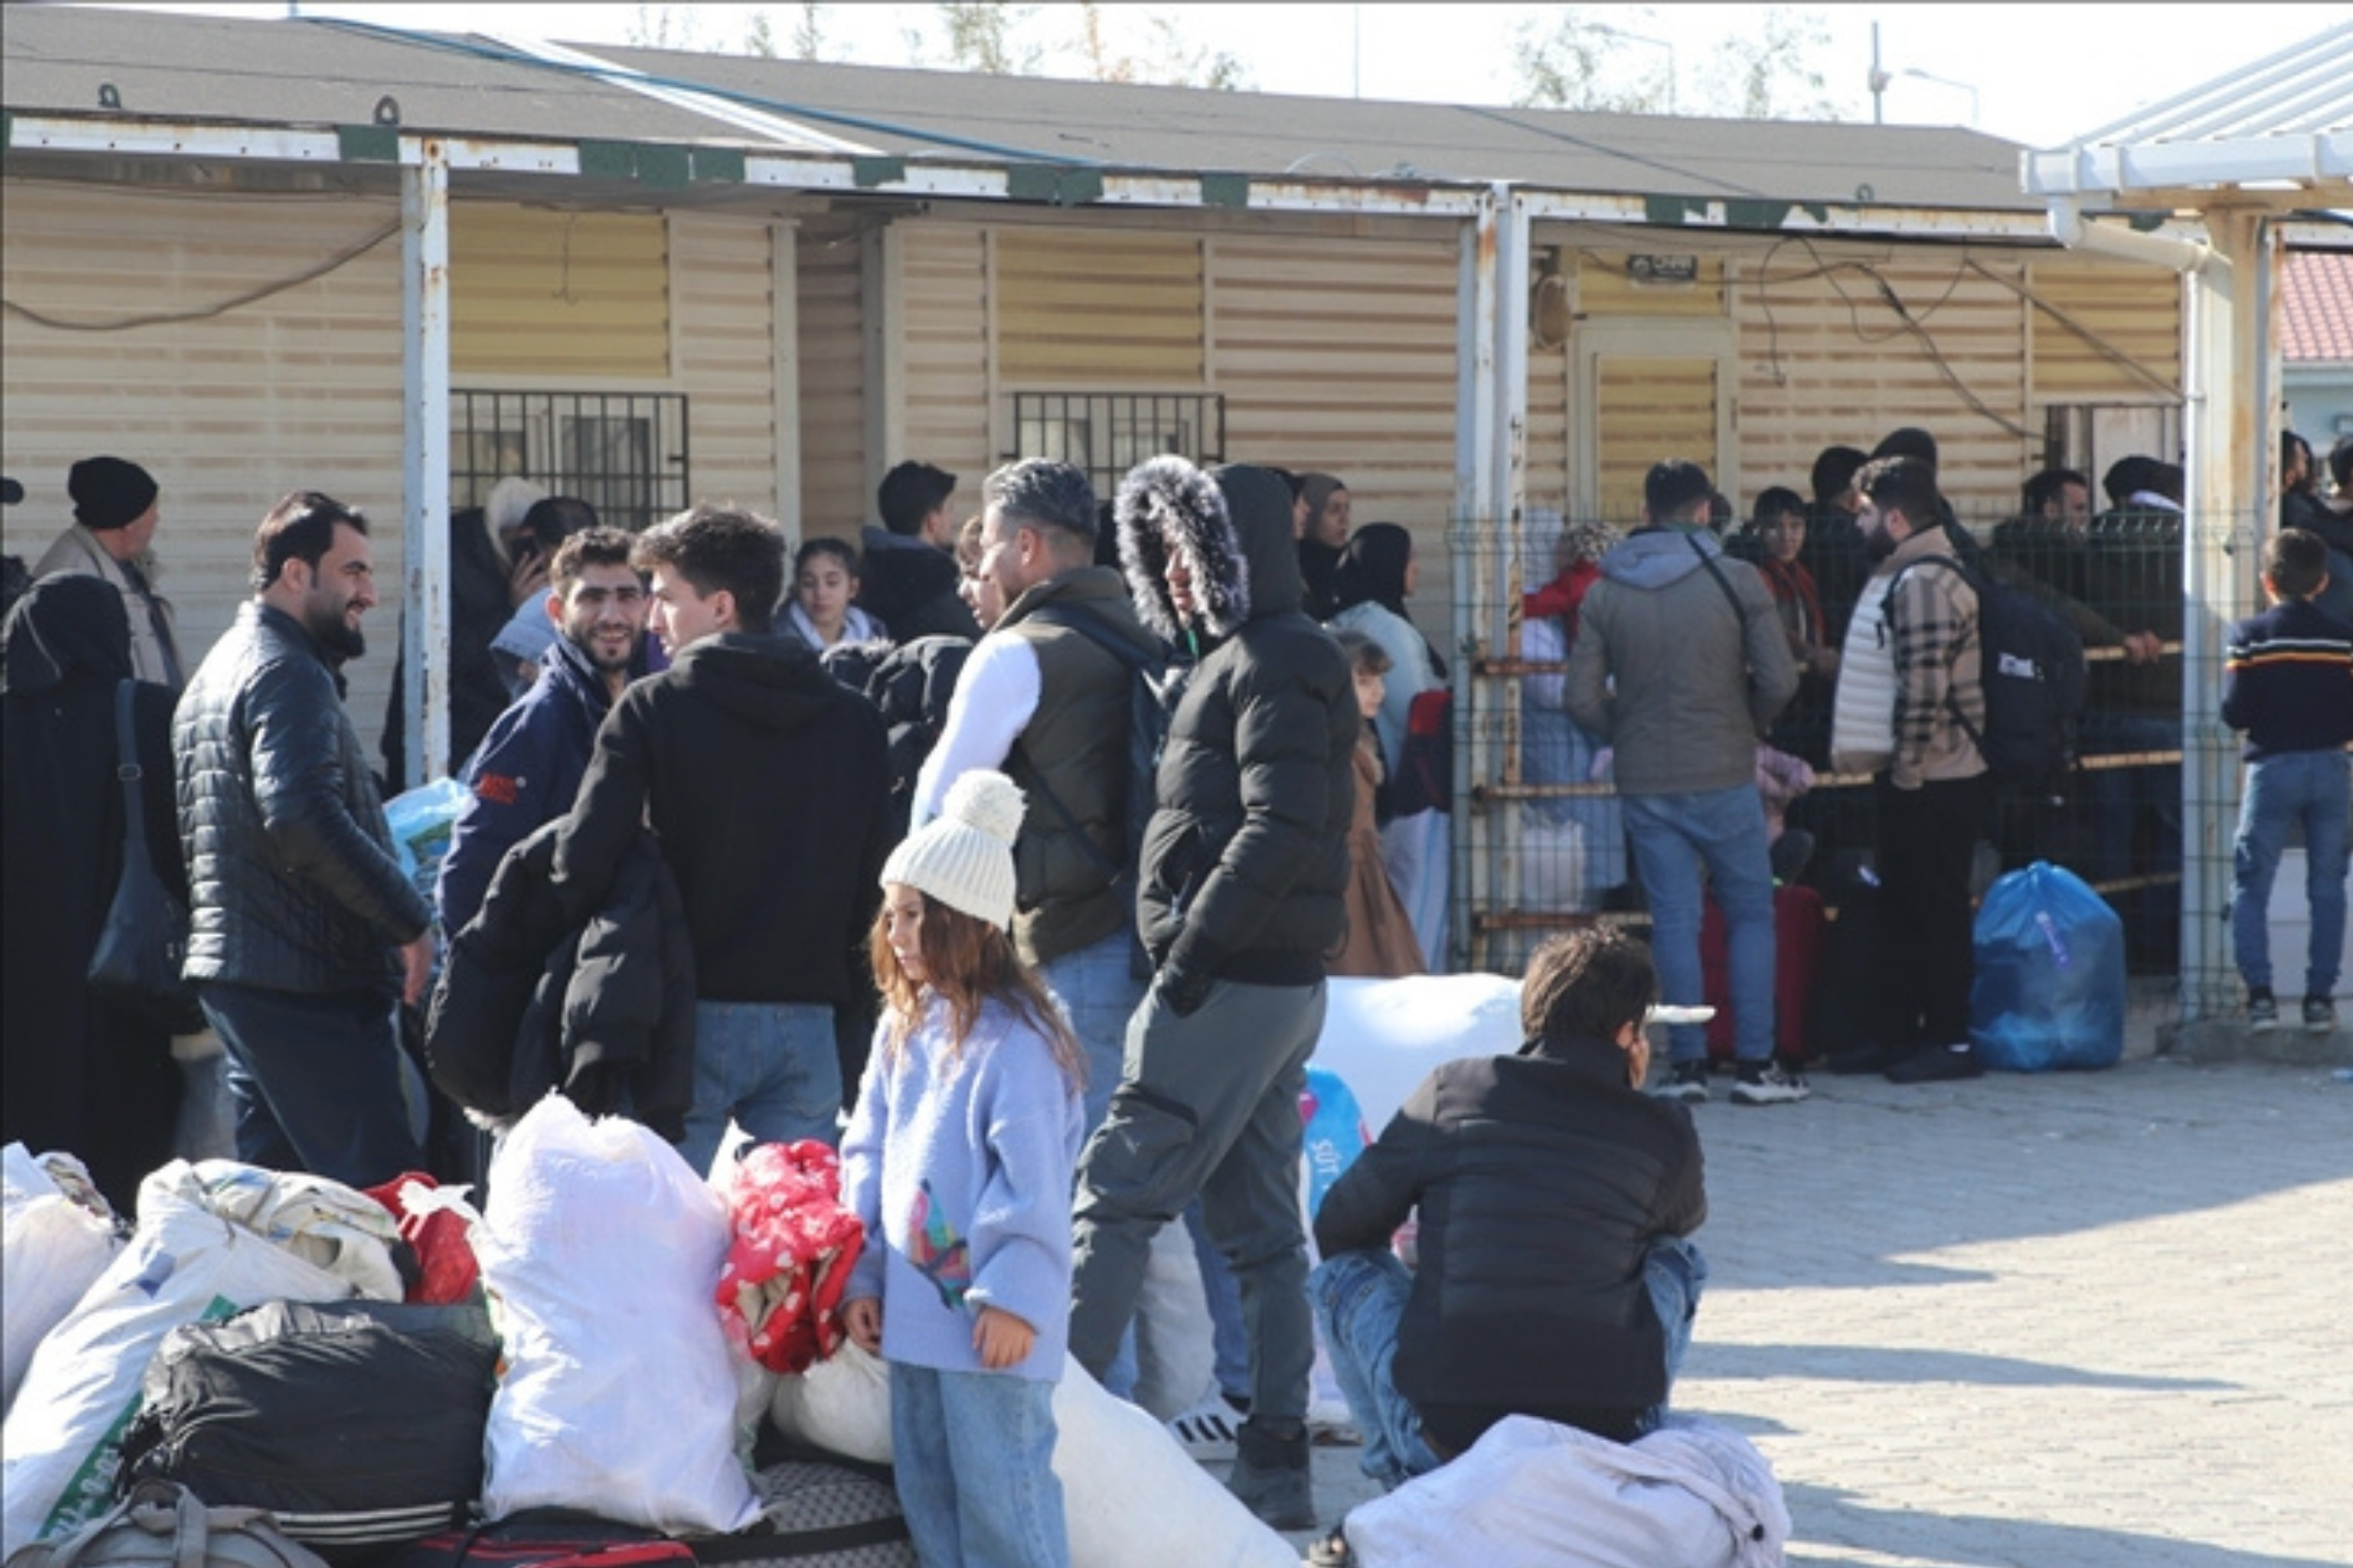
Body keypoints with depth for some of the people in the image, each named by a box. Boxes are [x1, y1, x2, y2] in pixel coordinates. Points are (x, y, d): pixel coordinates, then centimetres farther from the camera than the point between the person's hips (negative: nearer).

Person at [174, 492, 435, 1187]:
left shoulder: (217, 671, 20)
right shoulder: (288, 673, -12)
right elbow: (303, 817, -26)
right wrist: (409, 918, -20)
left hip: (229, 971, 10)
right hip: (307, 984, -10)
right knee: (381, 1190, -13)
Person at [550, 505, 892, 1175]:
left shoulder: (651, 709, -6)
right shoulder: (854, 719, 6)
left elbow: (585, 859, -14)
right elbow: (875, 875, 7)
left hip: (694, 1017, -3)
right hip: (807, 1018, 3)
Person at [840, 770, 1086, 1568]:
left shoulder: (1014, 1039, -14)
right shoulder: (903, 1029, 12)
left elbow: (1033, 1181, -18)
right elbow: (868, 1152, 15)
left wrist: (1014, 1295, -20)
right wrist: (861, 1274, 10)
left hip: (990, 1315, -9)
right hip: (913, 1302, 9)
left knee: (1001, 1487, -6)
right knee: (926, 1485, 14)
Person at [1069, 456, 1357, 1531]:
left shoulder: (1270, 664, -11)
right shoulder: (1245, 657, 19)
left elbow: (1279, 828, -22)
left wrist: (1189, 952, -22)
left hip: (1230, 985, -10)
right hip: (1280, 983, 10)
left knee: (1117, 1194, -8)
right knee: (1260, 1226, 9)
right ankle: (1276, 1462, 10)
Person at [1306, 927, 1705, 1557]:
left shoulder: (1453, 1092, 7)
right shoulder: (1663, 1133, 8)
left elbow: (1338, 1230, 16)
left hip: (1443, 1438, -1)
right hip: (1609, 1439, 1)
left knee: (1343, 1272, 26)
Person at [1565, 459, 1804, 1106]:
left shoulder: (1605, 592, 0)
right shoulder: (1737, 580, -6)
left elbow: (1583, 699, -3)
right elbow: (1779, 681, -8)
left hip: (1644, 783, 2)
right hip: (1724, 778, -2)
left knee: (1674, 919, 7)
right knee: (1751, 914, 8)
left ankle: (1686, 1063, 5)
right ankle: (1755, 1063, 5)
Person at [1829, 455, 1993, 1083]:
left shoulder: (1924, 582, -18)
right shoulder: (1904, 577, 16)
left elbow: (1925, 687, -24)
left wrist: (1907, 768, -19)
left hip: (1931, 783, -11)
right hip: (1911, 779, 11)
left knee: (1936, 913, -4)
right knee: (1902, 911, 15)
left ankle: (1951, 1039, 1)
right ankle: (1897, 1032, 22)